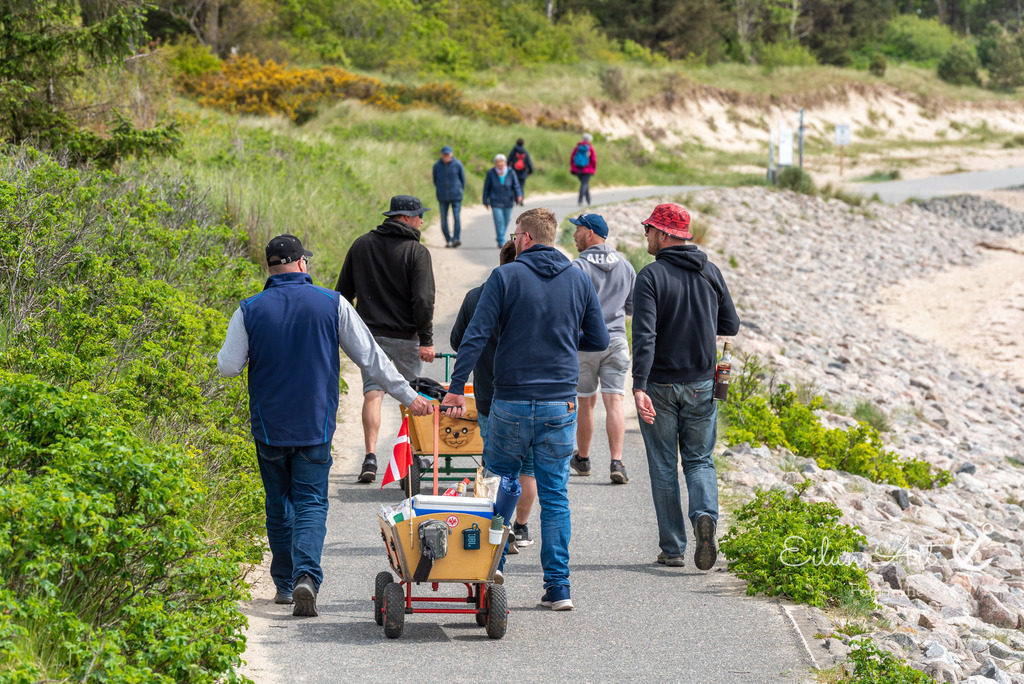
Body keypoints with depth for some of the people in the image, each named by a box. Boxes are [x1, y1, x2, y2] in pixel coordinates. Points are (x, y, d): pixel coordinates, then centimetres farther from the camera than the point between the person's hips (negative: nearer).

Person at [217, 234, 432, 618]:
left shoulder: (250, 311, -3)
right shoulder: (331, 305, -3)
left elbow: (228, 367, -4)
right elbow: (370, 357, 0)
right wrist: (408, 396, 8)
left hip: (269, 427, 1)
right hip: (315, 427, -1)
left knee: (279, 504, 16)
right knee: (311, 503, 2)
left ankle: (284, 584, 21)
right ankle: (306, 576, -20)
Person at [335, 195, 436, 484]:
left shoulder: (361, 245, 7)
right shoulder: (416, 252, -9)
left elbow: (343, 292, 13)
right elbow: (423, 300, -16)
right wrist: (426, 339, -14)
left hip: (370, 334, 3)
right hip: (406, 336, -3)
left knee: (372, 393, -1)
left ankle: (370, 457, -15)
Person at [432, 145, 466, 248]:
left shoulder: (457, 164, -2)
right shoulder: (437, 166, 3)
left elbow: (463, 178, 9)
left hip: (456, 196, -2)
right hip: (443, 198, 2)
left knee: (456, 218, -13)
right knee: (444, 220, 2)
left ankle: (456, 239, -18)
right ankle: (448, 240, 10)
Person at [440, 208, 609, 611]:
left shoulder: (506, 277, -5)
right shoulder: (579, 281, 5)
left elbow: (475, 336, -10)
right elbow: (599, 340, 10)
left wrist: (456, 388, -7)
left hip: (511, 402, -2)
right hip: (561, 403, 2)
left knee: (503, 478, 17)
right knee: (555, 493, 6)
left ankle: (491, 563, 12)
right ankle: (558, 588, 3)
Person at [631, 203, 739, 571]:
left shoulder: (651, 276, -12)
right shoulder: (710, 272, 3)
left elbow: (644, 336, -21)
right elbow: (731, 326, 9)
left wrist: (639, 387, -26)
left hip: (659, 388, -3)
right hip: (701, 386, 3)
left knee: (664, 467, 7)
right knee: (699, 460, 13)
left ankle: (672, 548, 8)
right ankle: (705, 515, -15)